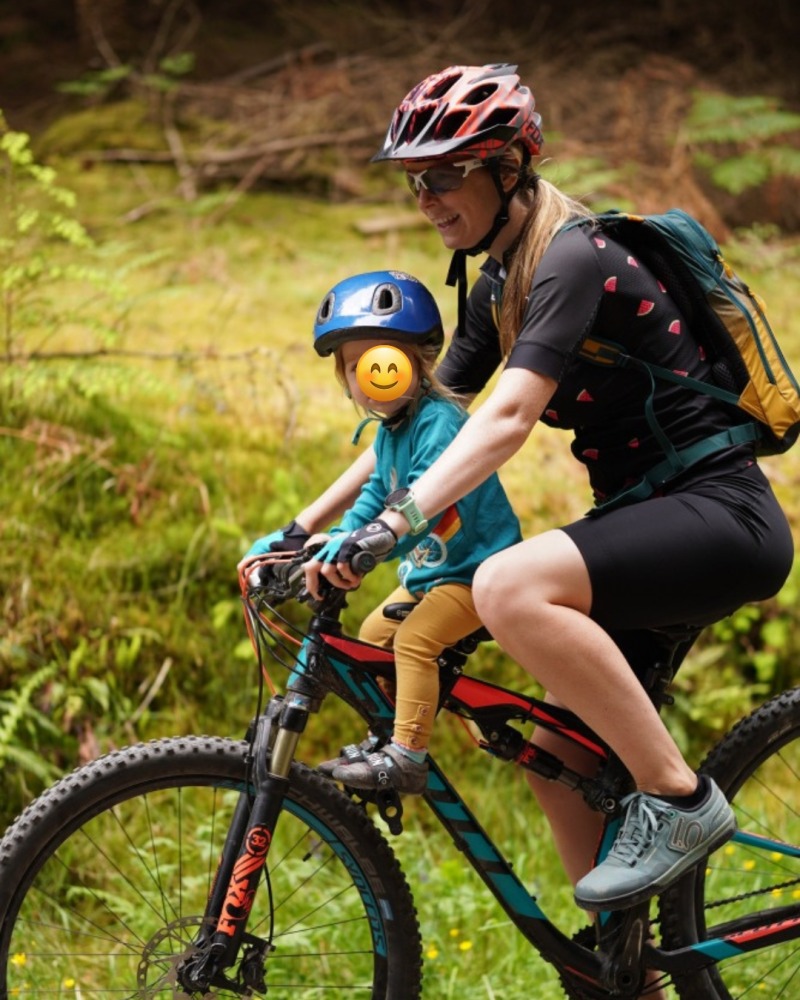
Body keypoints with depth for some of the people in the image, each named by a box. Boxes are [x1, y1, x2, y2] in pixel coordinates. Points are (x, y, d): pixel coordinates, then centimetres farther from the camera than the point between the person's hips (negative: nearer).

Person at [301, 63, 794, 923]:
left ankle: (679, 797, -19)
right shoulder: (500, 283, 12)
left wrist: (393, 525, -38)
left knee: (509, 587, -32)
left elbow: (508, 419, -29)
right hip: (643, 515, 10)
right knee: (561, 764, 7)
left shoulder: (572, 259, -16)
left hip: (718, 514, -10)